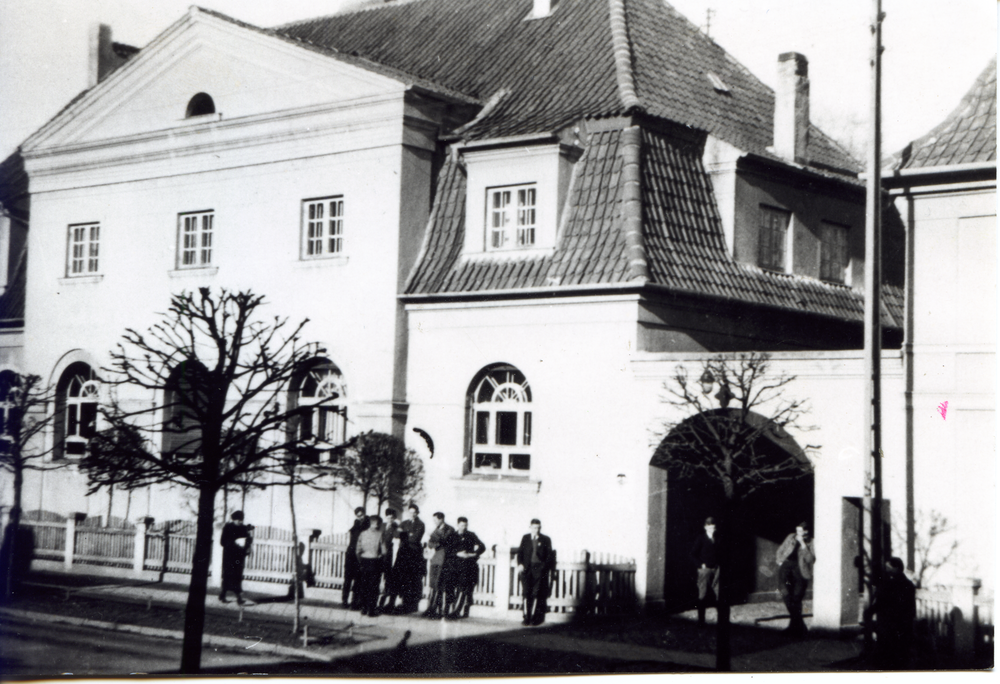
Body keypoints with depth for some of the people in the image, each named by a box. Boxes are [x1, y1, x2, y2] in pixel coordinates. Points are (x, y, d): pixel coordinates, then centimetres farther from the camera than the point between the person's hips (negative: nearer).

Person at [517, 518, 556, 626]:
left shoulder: (546, 540, 6)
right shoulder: (525, 538, 13)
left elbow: (549, 555, 7)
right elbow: (520, 552, 13)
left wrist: (548, 568, -3)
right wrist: (520, 564, -1)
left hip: (539, 569, -2)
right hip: (527, 568, 2)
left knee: (536, 593, -6)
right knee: (527, 593, -3)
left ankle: (535, 618, -1)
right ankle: (527, 618, 0)